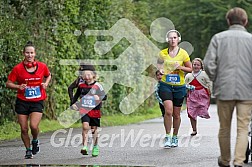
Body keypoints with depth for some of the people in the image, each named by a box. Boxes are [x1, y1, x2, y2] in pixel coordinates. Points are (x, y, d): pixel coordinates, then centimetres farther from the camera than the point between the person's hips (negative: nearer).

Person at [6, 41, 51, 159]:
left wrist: (45, 84, 1)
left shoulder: (42, 66, 0)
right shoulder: (18, 68, -5)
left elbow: (48, 75, 21)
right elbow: (8, 83, 0)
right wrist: (18, 86, -17)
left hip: (37, 102, 0)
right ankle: (28, 150, 22)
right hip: (22, 102, 0)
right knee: (24, 129, 2)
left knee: (34, 126, -18)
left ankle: (35, 141, 15)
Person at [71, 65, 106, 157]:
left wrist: (99, 97, -25)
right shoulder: (81, 85, 3)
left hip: (95, 110, -1)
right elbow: (76, 95, 19)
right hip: (84, 110, 1)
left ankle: (95, 147, 25)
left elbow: (104, 96, -6)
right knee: (85, 126, -17)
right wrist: (73, 103, 8)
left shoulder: (97, 86, -6)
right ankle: (85, 147, -17)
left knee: (94, 128, 8)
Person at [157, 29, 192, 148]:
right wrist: (160, 70, -4)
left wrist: (180, 67, -12)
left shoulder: (183, 53, -1)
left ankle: (175, 137, 26)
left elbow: (190, 69, 6)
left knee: (176, 114, 8)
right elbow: (159, 65, 18)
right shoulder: (162, 53, 1)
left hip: (179, 86, 1)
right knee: (168, 110, -18)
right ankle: (167, 137, -8)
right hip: (165, 85, -1)